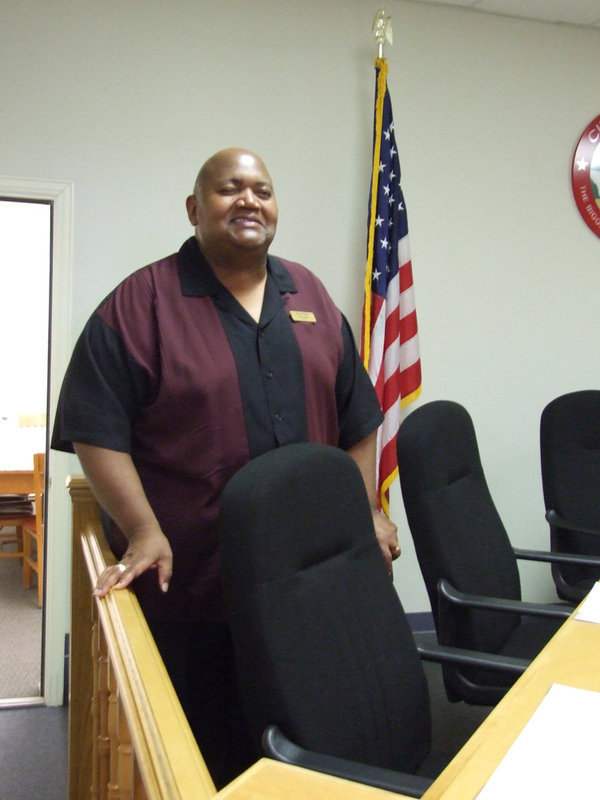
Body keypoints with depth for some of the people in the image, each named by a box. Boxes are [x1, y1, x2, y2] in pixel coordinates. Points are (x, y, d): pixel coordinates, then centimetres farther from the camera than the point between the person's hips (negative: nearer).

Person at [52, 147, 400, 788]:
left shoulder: (309, 296, 10)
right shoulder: (141, 302, -6)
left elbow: (354, 417, 15)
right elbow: (96, 430, -10)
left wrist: (368, 512, 10)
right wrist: (144, 531, -18)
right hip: (187, 578, -4)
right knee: (197, 740, 10)